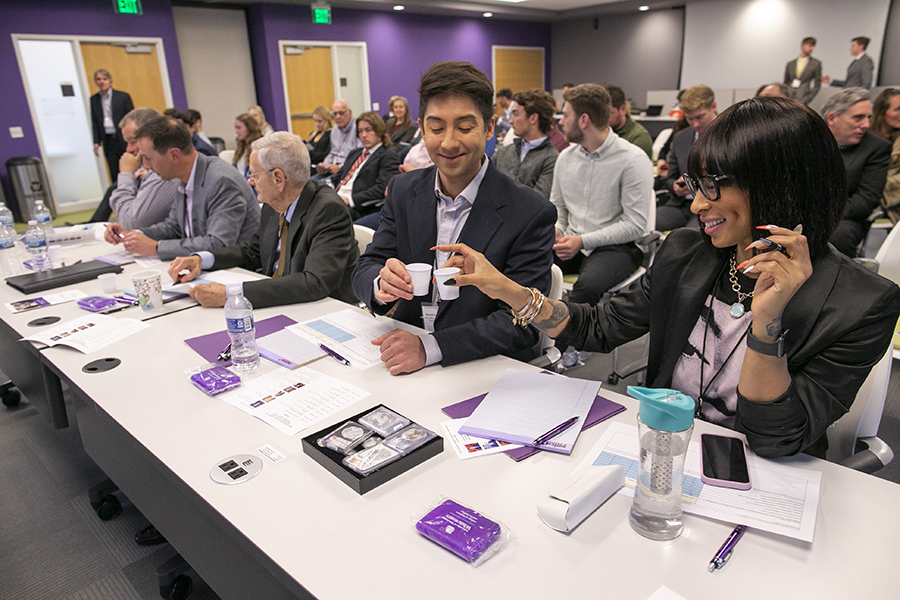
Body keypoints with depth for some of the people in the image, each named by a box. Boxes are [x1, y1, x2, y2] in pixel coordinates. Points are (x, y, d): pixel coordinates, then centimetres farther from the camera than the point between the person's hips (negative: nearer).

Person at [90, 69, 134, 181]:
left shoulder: (123, 96, 1)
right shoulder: (94, 100, 11)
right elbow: (94, 122, 14)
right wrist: (96, 142, 7)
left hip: (124, 139, -3)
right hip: (108, 141, 3)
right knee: (114, 174, 2)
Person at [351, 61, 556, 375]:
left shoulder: (531, 213, -11)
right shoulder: (402, 191, 4)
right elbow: (363, 271, 2)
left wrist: (430, 347, -26)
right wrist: (381, 284, -23)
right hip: (402, 362, 4)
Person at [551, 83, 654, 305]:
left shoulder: (633, 160, -9)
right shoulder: (566, 156, 10)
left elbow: (635, 225, -13)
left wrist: (583, 241, -18)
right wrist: (556, 229, -3)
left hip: (616, 246, -5)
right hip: (571, 243, 5)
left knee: (588, 284, -38)